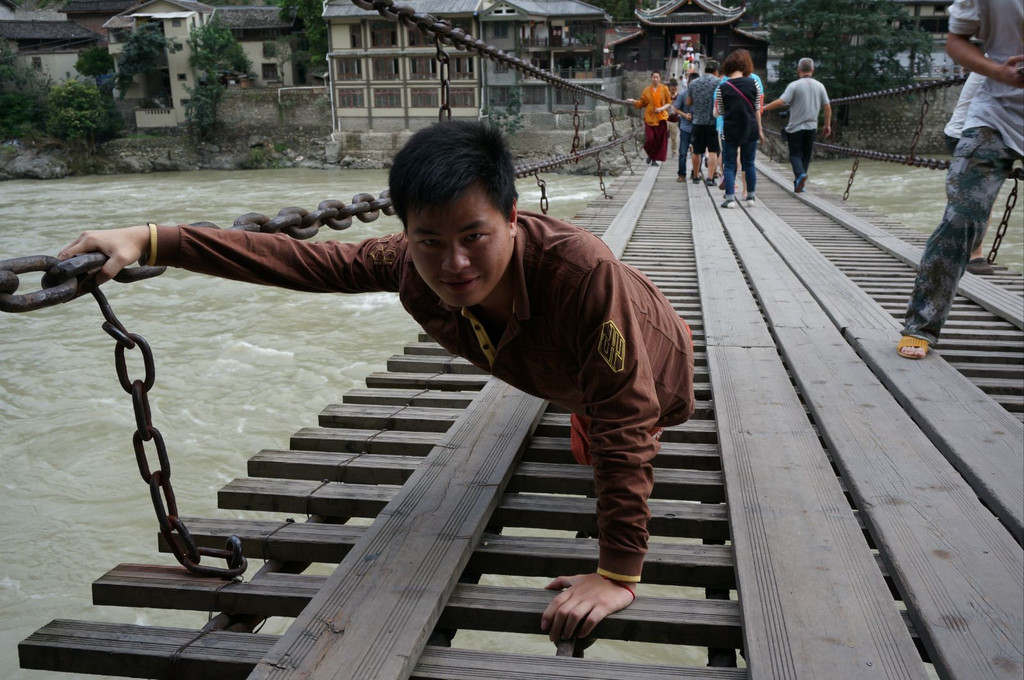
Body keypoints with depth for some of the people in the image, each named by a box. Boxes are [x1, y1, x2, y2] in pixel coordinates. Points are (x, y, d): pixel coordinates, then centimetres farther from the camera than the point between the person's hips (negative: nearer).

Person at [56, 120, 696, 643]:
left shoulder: (582, 269, -54)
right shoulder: (410, 264, -38)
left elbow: (624, 421, -49)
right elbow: (307, 260, -30)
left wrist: (619, 573, -47)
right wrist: (149, 241, -37)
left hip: (650, 370, -4)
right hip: (567, 382, 4)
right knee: (590, 454, 36)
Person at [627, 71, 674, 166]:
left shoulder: (664, 89, 4)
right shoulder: (646, 90, 6)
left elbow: (669, 103, 5)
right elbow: (642, 103, 9)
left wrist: (662, 108, -12)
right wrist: (634, 101, -8)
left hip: (661, 118, 0)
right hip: (649, 118, 0)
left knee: (660, 140, -1)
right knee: (649, 139, -12)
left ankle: (654, 159, 13)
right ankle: (650, 155, 17)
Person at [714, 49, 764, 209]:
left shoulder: (722, 88, -7)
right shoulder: (753, 83, -4)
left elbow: (719, 112, 1)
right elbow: (757, 110, 2)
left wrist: (715, 112, 24)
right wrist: (759, 130, 11)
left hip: (730, 132, -2)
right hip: (750, 130, 2)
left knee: (729, 165, 7)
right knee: (749, 164, 14)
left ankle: (730, 198, -1)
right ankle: (751, 197, 21)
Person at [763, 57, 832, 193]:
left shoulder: (794, 85, -10)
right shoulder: (819, 86, 5)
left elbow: (781, 102, -20)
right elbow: (827, 107, 7)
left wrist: (763, 108, -10)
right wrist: (827, 125, 17)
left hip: (796, 127, -4)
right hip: (812, 126, 4)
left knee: (795, 154, 1)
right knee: (806, 155, 12)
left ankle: (800, 174, -26)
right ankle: (799, 183, 13)